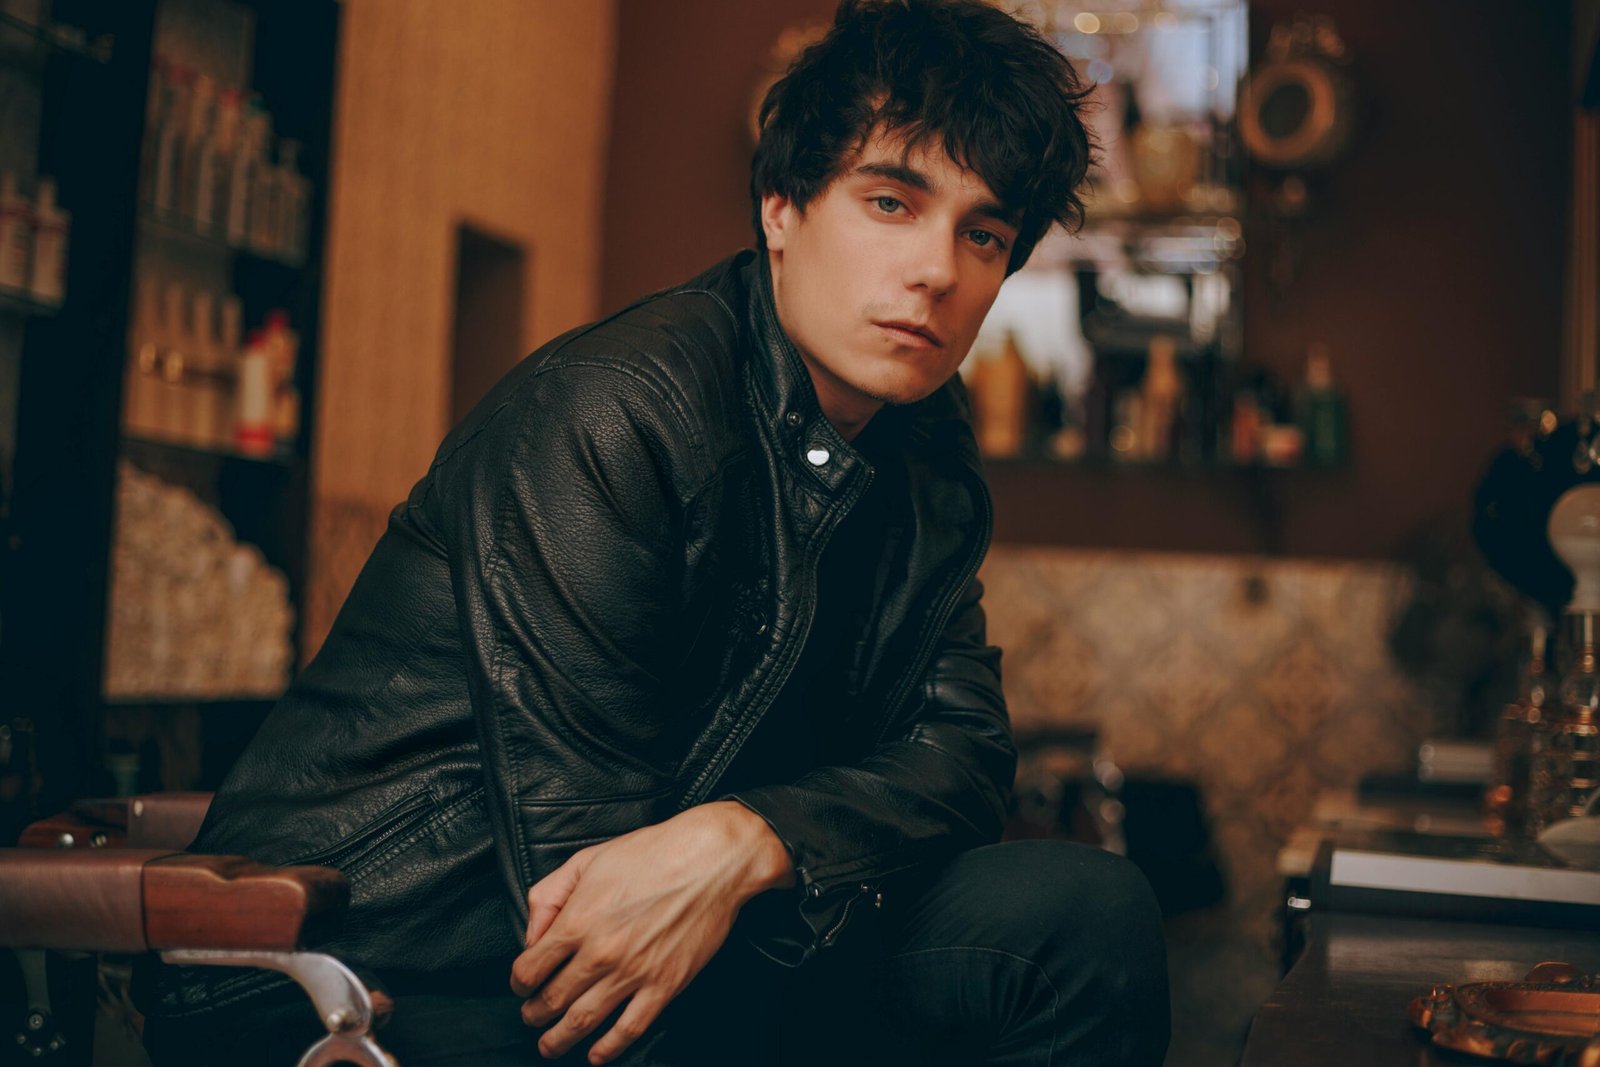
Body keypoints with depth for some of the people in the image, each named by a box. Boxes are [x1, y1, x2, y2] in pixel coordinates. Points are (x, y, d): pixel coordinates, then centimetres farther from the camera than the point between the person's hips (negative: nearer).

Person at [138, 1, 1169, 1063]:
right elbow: (576, 855, -21)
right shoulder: (609, 414, -19)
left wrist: (748, 840, -23)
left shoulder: (929, 463, 8)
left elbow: (961, 748, -3)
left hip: (696, 955, 7)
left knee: (1088, 909, -12)